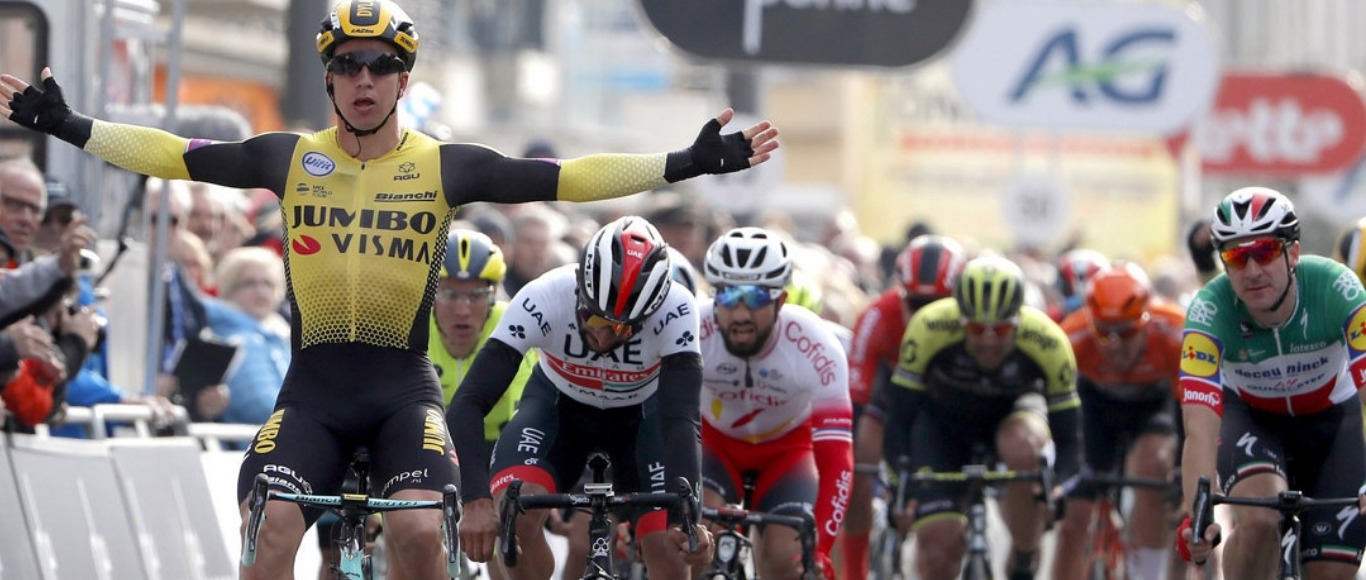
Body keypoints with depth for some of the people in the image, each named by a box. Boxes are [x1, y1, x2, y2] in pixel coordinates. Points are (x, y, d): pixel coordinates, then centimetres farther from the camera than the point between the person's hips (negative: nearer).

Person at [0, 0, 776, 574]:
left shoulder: (447, 167, 0)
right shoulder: (291, 159, 4)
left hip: (404, 384, -1)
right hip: (313, 382, 1)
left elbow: (566, 178, -4)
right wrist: (66, 126, -4)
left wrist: (687, 164, -11)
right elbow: (176, 156, 3)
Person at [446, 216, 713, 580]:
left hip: (642, 414, 0)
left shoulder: (675, 311, -34)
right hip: (558, 403, 0)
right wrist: (477, 502, -52)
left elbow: (681, 417, -39)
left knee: (668, 549, -19)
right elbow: (467, 405, -38)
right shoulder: (541, 300, -36)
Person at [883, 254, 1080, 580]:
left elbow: (1067, 438, -24)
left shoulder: (1048, 343, -31)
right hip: (943, 417, 0)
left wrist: (1057, 488, -41)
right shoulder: (930, 328, -33)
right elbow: (899, 417, -24)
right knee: (938, 542, -14)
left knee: (1022, 447, -37)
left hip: (1011, 415, 0)